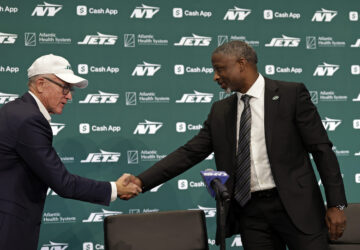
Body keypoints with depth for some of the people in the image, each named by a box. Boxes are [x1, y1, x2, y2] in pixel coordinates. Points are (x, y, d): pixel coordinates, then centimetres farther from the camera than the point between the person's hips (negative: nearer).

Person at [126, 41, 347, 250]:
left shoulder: (291, 94, -1)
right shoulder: (220, 111, 12)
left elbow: (322, 149, -3)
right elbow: (190, 153, 7)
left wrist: (336, 204, -9)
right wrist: (142, 181, -4)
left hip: (295, 206, -4)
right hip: (250, 211, 4)